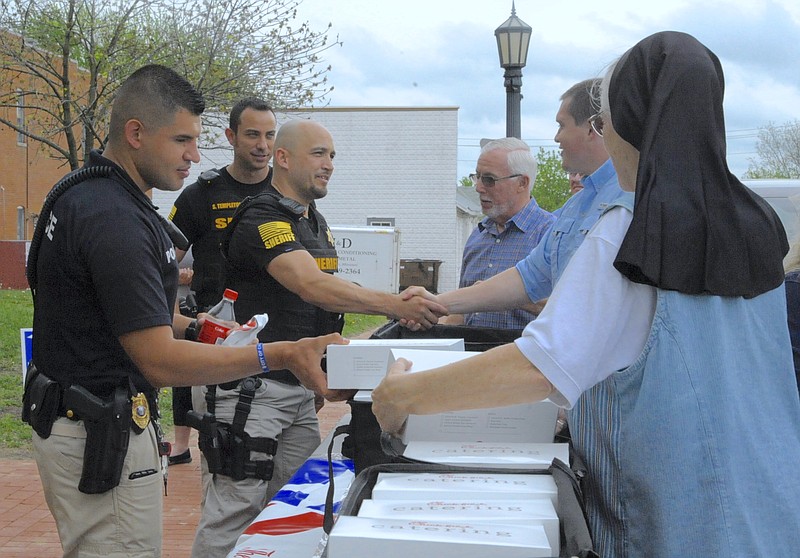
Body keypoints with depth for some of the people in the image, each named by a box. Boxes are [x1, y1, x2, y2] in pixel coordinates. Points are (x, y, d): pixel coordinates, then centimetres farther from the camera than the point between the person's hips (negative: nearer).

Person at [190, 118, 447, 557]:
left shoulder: (316, 223, 16)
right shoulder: (263, 218, -15)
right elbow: (313, 287, -29)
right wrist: (396, 305, -34)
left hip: (301, 389, 9)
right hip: (252, 386, -9)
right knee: (234, 513, -6)